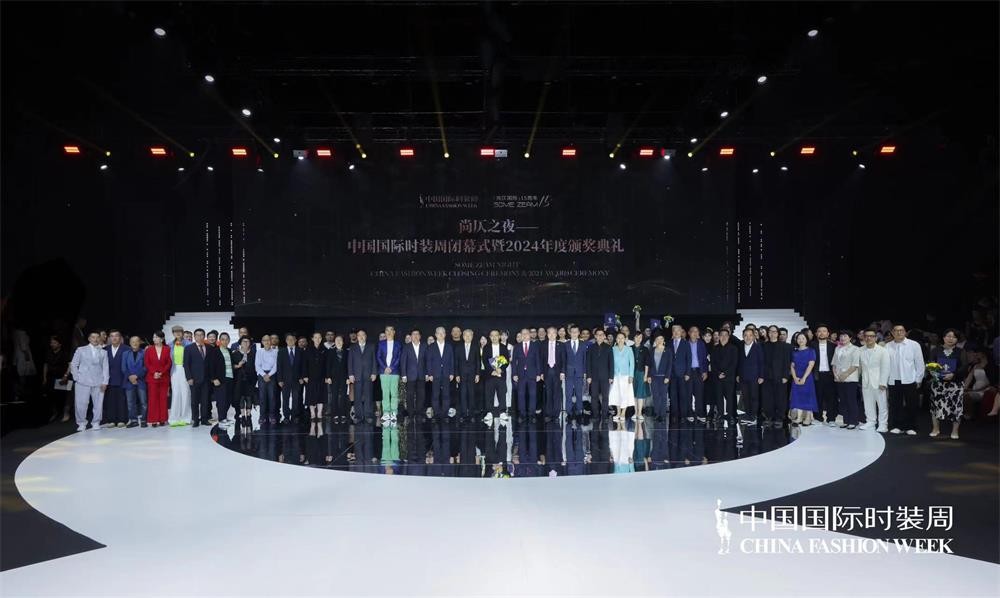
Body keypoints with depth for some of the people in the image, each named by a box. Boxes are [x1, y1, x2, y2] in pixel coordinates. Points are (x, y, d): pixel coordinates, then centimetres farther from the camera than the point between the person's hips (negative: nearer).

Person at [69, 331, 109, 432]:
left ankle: (95, 423, 12)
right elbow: (73, 365, 9)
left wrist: (105, 382, -3)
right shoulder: (81, 350, 9)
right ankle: (81, 423, 9)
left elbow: (105, 368, 5)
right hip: (83, 382, -1)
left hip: (98, 382, 1)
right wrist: (77, 377, -1)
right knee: (81, 404, -4)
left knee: (98, 404, 0)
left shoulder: (103, 352, 10)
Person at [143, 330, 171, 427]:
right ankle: (154, 420, 0)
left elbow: (169, 363, 0)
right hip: (152, 377, 0)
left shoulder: (167, 349, 3)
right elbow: (146, 363, 1)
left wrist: (161, 373, -11)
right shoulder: (149, 349, 5)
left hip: (164, 378, 0)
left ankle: (162, 419, 6)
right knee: (153, 398, -2)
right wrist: (154, 372, -11)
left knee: (163, 398, 1)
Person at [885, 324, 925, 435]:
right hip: (893, 381, 2)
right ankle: (896, 426, 18)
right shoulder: (888, 346, 4)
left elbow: (919, 363, 1)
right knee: (895, 405, 7)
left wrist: (918, 379, 0)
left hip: (909, 380, -1)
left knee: (911, 405, 4)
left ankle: (910, 427, 15)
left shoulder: (914, 345, -1)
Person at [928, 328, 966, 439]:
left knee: (955, 405, -2)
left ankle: (955, 431, 11)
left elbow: (964, 366, -7)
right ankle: (936, 428, 18)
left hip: (955, 383, -1)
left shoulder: (960, 352, 3)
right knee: (936, 404, 3)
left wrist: (953, 375, -22)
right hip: (938, 382, 1)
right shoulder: (936, 351, 5)